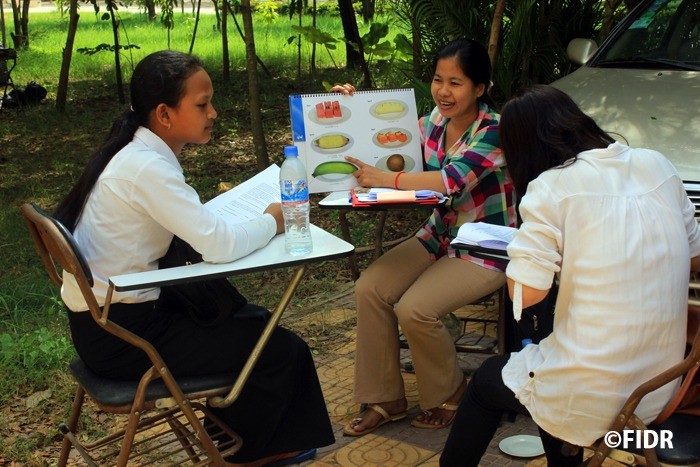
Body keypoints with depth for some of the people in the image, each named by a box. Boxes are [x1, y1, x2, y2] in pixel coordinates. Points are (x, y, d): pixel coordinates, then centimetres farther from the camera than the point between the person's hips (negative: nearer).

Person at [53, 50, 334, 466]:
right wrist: (271, 222, -11)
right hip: (120, 335, -10)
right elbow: (219, 245, -28)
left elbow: (197, 226, 10)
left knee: (255, 322, 20)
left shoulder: (137, 153, 5)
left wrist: (229, 211, -5)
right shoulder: (147, 168, -24)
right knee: (282, 350, -1)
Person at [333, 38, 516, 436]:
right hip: (440, 237, 7)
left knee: (414, 310, -24)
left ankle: (449, 394, 6)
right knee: (370, 287, -12)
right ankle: (384, 400, 1)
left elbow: (453, 181, -33)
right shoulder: (434, 123, 2)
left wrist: (384, 178, -28)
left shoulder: (494, 131, -19)